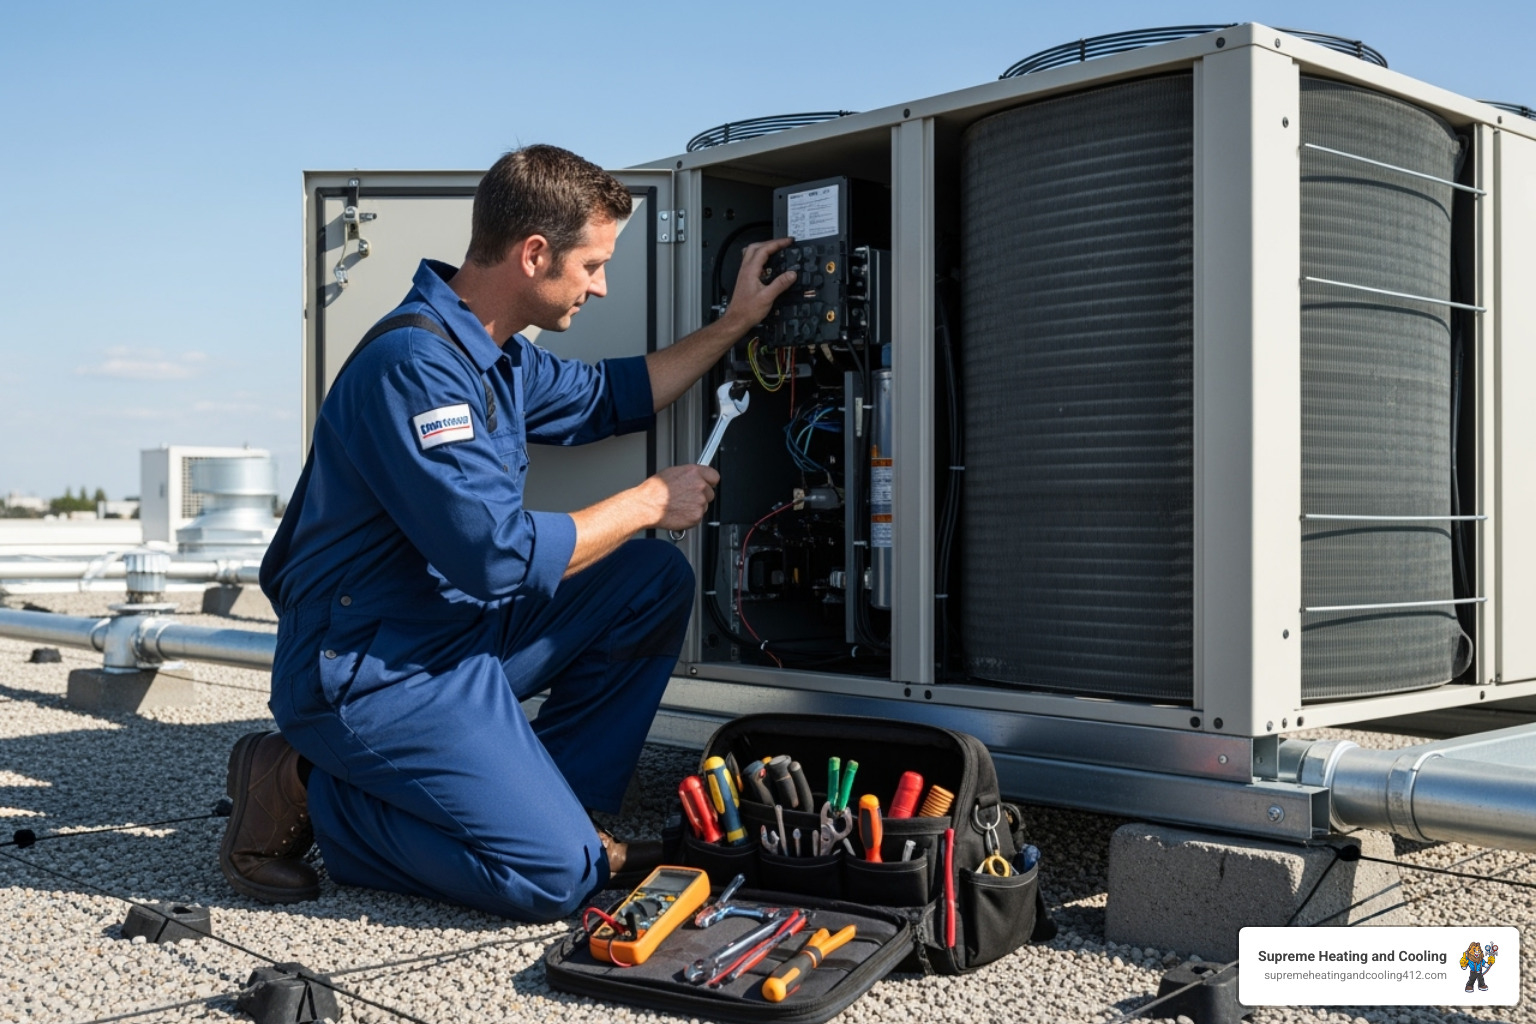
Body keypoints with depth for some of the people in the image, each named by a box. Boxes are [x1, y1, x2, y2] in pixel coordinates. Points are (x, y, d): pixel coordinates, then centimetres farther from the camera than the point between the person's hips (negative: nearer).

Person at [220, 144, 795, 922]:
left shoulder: (496, 355, 9)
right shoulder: (415, 361, -23)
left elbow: (608, 398, 27)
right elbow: (499, 554, -26)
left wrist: (735, 323, 25)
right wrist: (650, 502, -13)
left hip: (456, 626, 10)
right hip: (370, 672, -10)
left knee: (656, 581, 7)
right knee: (555, 876, -17)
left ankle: (544, 800, 8)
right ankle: (306, 795, -2)